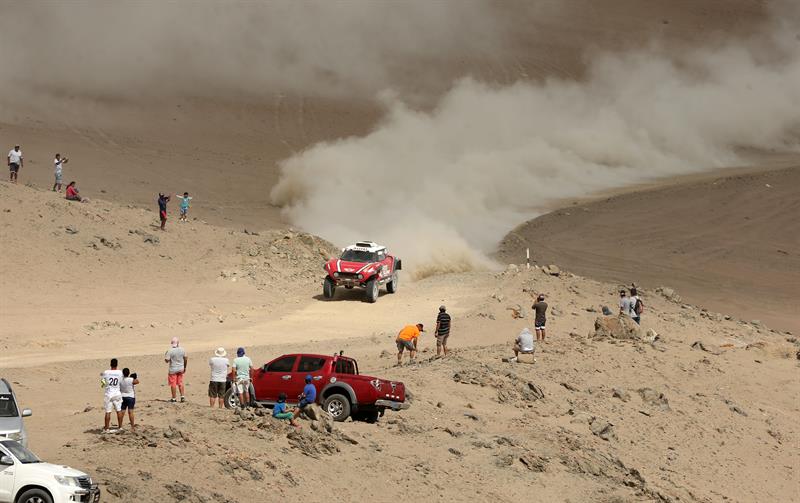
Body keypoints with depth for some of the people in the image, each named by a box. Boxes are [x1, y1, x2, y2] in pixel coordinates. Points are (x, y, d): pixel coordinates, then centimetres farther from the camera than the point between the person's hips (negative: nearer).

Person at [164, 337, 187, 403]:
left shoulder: (170, 351, -18)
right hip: (181, 369, 4)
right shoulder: (182, 350, -4)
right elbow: (185, 359, 4)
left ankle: (174, 398, 11)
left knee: (173, 384, 6)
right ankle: (182, 396, 13)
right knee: (180, 383, 16)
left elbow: (167, 360, -17)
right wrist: (185, 367, 18)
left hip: (173, 369, -4)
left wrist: (165, 355, 4)